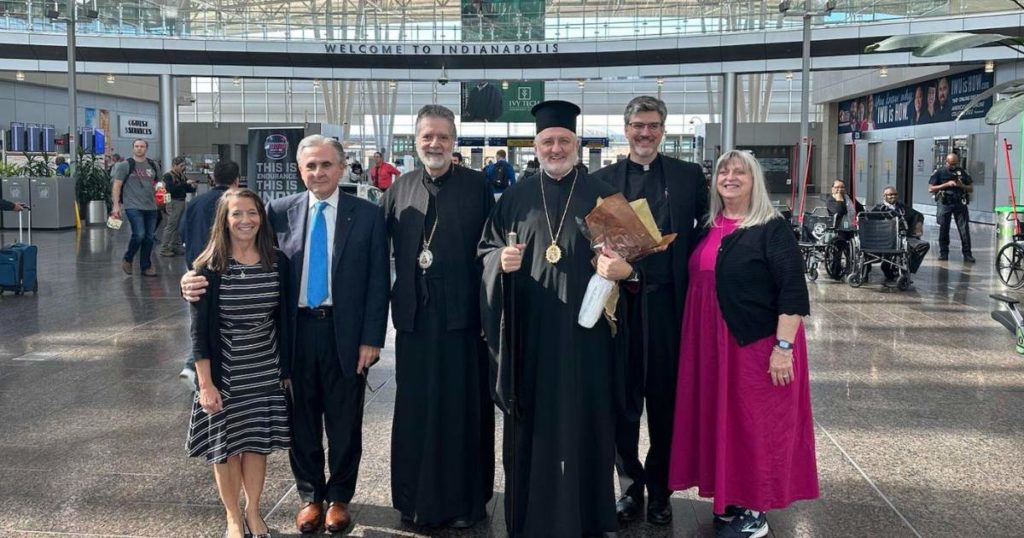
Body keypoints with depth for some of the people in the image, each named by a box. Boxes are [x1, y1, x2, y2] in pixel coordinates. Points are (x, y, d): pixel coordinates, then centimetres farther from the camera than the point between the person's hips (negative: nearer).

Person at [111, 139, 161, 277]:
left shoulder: (153, 166, 12)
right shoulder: (125, 165, 0)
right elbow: (117, 186, -2)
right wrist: (116, 205, -9)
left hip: (151, 207, 5)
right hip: (133, 206, -5)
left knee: (149, 237, 5)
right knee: (139, 234, -16)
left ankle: (146, 267, 17)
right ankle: (127, 259, 8)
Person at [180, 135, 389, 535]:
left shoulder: (367, 215, -2)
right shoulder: (280, 212, 2)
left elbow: (378, 281, -3)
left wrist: (371, 338, -8)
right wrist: (202, 278, -20)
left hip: (346, 332, -1)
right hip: (298, 330, 1)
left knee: (344, 421, 10)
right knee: (302, 419, 12)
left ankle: (339, 497, 29)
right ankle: (310, 495, 31)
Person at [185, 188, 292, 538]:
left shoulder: (278, 263, -3)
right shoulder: (209, 268, -11)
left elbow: (283, 321, 4)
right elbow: (200, 329, -10)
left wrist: (286, 369, 6)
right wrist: (206, 383, -13)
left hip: (265, 374, 2)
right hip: (224, 376, -2)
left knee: (257, 443, 12)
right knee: (226, 447, 9)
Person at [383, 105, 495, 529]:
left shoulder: (476, 187, -1)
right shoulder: (399, 190, 9)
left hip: (463, 315, -3)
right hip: (414, 317, 3)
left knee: (463, 410, 6)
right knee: (415, 410, 12)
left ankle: (465, 500, 20)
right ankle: (416, 498, 26)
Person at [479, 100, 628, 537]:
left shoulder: (601, 195, 5)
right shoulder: (515, 198, 9)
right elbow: (485, 248, 11)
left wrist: (624, 267, -19)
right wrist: (501, 259, -11)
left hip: (584, 329, -1)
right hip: (530, 330, 1)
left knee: (583, 416, 5)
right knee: (532, 420, 6)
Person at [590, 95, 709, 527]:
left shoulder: (688, 176, 6)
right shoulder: (603, 179, 7)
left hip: (668, 301, 0)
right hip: (619, 300, 0)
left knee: (665, 399, 8)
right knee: (622, 398, 6)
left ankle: (660, 489, 23)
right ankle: (630, 486, 21)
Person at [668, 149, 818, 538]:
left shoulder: (772, 228, -11)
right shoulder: (708, 228, 9)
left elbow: (793, 292, -16)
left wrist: (784, 347, -21)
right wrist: (698, 341, 11)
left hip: (756, 345, -6)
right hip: (711, 345, 7)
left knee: (756, 424, 3)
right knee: (722, 420, 13)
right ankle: (731, 501, 28)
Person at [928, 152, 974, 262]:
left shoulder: (963, 172, 10)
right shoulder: (939, 172, 3)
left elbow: (971, 189, 13)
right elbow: (930, 189, -3)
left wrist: (962, 185, -8)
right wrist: (946, 184, -11)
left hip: (960, 203, 1)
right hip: (944, 204, -1)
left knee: (964, 229, -4)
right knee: (943, 229, 4)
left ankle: (967, 254, -1)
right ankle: (943, 253, 13)